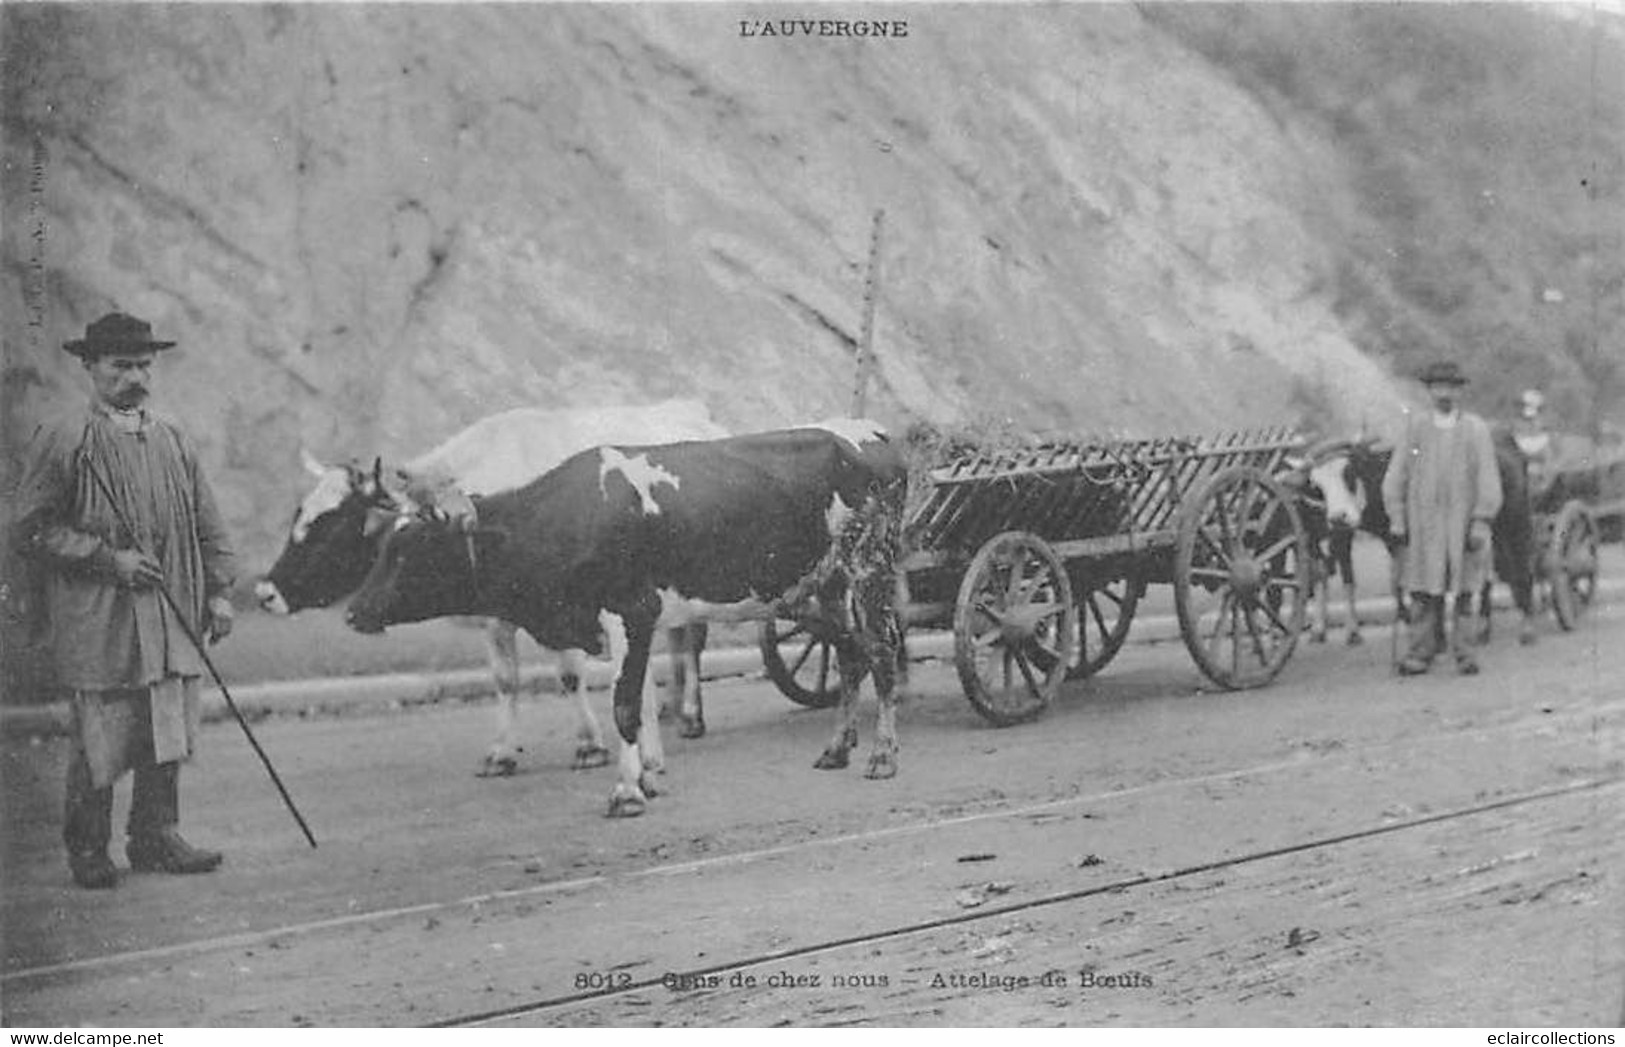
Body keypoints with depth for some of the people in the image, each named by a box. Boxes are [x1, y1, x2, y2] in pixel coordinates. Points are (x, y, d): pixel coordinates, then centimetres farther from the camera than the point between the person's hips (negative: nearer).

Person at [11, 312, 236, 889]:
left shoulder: (174, 441, 15)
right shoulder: (60, 440, -3)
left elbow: (207, 526, 19)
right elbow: (30, 528, -7)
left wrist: (218, 591, 9)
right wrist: (108, 558, -13)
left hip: (172, 621, 5)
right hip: (96, 623, -5)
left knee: (169, 736, 5)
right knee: (99, 744, -2)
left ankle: (156, 837, 16)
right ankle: (88, 851, 11)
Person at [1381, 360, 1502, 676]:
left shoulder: (1476, 429, 5)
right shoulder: (1415, 429, 9)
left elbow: (1488, 479, 0)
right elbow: (1395, 477, 9)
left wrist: (1481, 522, -8)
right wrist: (1397, 518, 1)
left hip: (1463, 522, -1)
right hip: (1423, 524, 1)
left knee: (1464, 590, 3)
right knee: (1424, 591, -2)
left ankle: (1463, 650, 10)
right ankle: (1422, 651, 2)